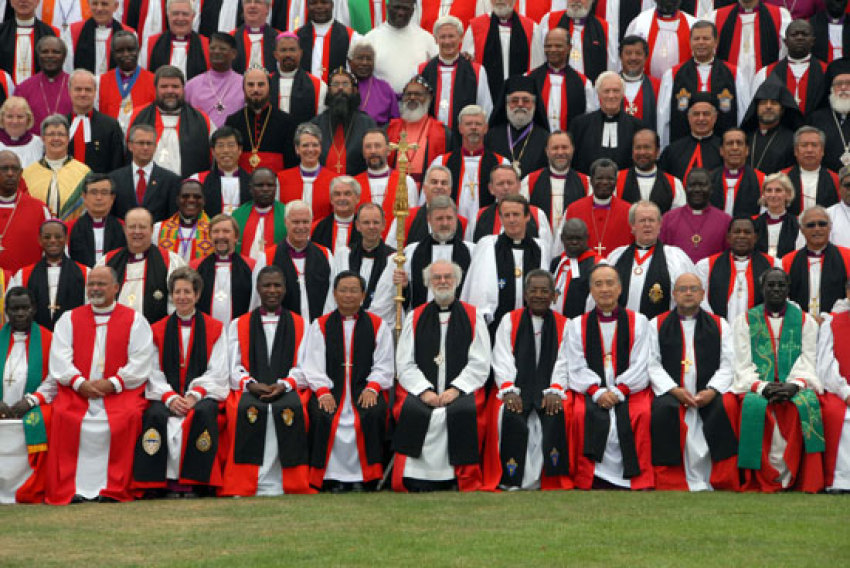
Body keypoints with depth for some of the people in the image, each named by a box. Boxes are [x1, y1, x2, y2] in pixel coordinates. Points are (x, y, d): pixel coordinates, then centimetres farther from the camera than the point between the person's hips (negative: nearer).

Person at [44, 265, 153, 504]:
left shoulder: (135, 320, 9)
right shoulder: (69, 319, 16)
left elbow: (141, 361, -1)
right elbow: (59, 358, 5)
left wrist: (113, 383, -14)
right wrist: (79, 383, -11)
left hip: (121, 392, -2)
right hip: (77, 390, 2)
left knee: (128, 417, -32)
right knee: (62, 416, -28)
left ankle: (115, 488, -24)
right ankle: (69, 489, -24)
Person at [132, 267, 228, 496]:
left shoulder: (215, 329, 12)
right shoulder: (157, 330, 15)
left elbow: (218, 372, 4)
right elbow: (154, 373, 6)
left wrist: (194, 395, -12)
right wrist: (170, 398, -13)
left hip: (203, 395, -1)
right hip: (166, 396, 1)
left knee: (203, 413, -36)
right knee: (154, 415, -33)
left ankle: (192, 480, -28)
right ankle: (163, 481, -28)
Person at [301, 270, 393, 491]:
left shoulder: (378, 326, 13)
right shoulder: (320, 326, 13)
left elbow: (383, 365, 7)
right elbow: (313, 365, 5)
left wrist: (372, 388, -12)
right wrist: (323, 391, -12)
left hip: (366, 388, 0)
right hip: (330, 389, 1)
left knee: (372, 415, -32)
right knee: (321, 416, -30)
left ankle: (366, 478, -18)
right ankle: (332, 478, -18)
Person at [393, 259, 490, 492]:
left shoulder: (473, 317, 12)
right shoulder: (415, 318, 16)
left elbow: (480, 364, 4)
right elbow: (405, 364, 7)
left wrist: (455, 389, -11)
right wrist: (424, 391, -10)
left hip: (462, 390, -1)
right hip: (420, 389, 1)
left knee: (464, 412, -34)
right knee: (411, 410, -31)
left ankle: (465, 480, -22)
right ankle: (417, 481, -23)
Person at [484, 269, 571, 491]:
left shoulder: (563, 325, 11)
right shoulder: (509, 321, 11)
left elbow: (562, 363, 3)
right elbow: (502, 360, 1)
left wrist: (554, 391, -15)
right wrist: (509, 390, -15)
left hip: (548, 391, 0)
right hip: (516, 389, 0)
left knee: (556, 414, -31)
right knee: (510, 415, -31)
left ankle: (552, 478, -22)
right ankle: (510, 479, -23)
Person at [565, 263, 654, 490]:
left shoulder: (638, 322, 12)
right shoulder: (577, 325, 14)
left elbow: (640, 366, 3)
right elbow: (577, 369, 5)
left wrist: (618, 392, -12)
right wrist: (598, 392, -13)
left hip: (630, 390, 0)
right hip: (591, 391, 1)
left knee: (642, 414, -31)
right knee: (581, 414, -31)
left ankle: (640, 479, -22)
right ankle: (587, 479, -22)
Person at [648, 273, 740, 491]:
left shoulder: (719, 325, 18)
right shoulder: (657, 325, 16)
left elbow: (728, 364, 8)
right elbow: (652, 365, 5)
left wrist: (712, 391, -11)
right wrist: (675, 390, -11)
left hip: (710, 393, 1)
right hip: (671, 393, 0)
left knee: (727, 406, -32)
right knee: (662, 410, -34)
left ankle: (724, 484, -24)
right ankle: (672, 484, -28)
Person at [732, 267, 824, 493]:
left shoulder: (805, 320, 14)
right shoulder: (745, 321, 12)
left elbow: (808, 364, 6)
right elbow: (743, 366, 4)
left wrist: (794, 385, -15)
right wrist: (761, 386, -15)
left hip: (796, 387, 0)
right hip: (756, 387, 0)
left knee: (807, 403, -35)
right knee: (753, 406, -36)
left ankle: (806, 479, -29)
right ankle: (763, 480, -29)